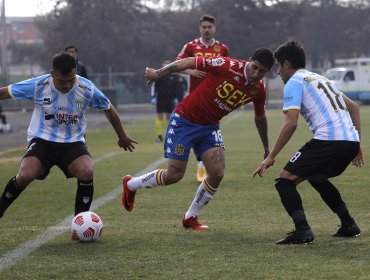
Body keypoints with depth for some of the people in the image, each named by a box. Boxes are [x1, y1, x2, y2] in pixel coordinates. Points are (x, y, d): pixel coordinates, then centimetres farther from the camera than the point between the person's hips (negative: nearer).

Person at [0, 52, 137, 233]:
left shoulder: (87, 89, -10)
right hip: (42, 141, -1)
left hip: (73, 143, 1)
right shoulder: (38, 86, -12)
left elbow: (108, 109, 8)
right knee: (25, 176, -28)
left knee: (87, 172, -30)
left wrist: (122, 137, 19)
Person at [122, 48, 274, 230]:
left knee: (217, 172, -12)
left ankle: (191, 217, 10)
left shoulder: (258, 90, -6)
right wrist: (158, 73, -14)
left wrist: (266, 148, 25)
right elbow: (190, 62, -16)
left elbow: (260, 118, 14)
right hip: (184, 121, -5)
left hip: (210, 127, 5)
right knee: (174, 175, -5)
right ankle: (131, 184, 23)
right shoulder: (228, 66, -25)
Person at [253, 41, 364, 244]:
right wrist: (356, 146, 30)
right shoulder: (320, 79, 28)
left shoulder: (294, 83, 2)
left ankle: (302, 230, -17)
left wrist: (270, 157, -7)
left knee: (285, 180, -2)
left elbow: (291, 123, -10)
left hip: (328, 140, -8)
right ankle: (348, 225, 27)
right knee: (317, 178, 32)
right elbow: (353, 107, 31)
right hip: (351, 140, 8)